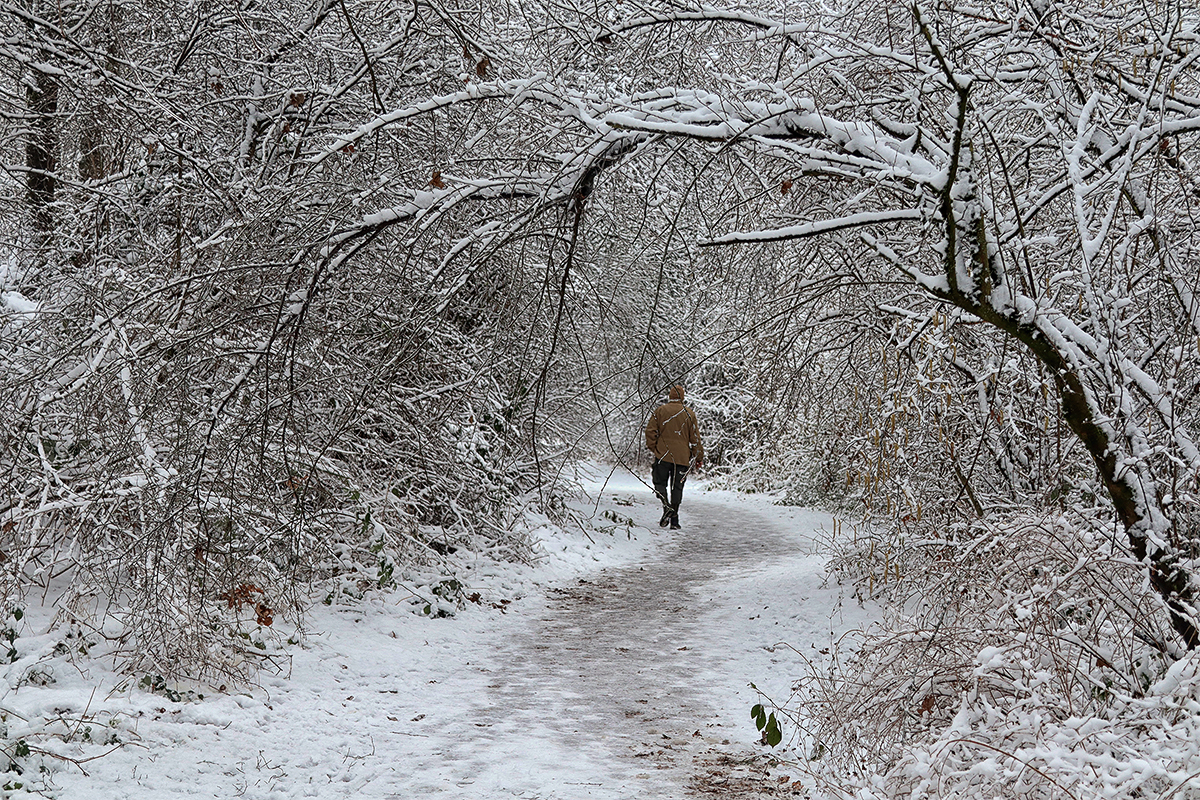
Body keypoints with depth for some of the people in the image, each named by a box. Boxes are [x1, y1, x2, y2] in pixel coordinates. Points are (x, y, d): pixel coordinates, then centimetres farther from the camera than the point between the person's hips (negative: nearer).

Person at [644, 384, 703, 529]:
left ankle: (666, 506, -18)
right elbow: (695, 438, 5)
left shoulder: (660, 411, 2)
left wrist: (652, 447, 11)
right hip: (682, 457, 1)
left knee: (660, 483, 9)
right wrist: (699, 458, 12)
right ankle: (674, 519, 4)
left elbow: (650, 431, -2)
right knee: (677, 487, 7)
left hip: (663, 454, -1)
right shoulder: (689, 414, 4)